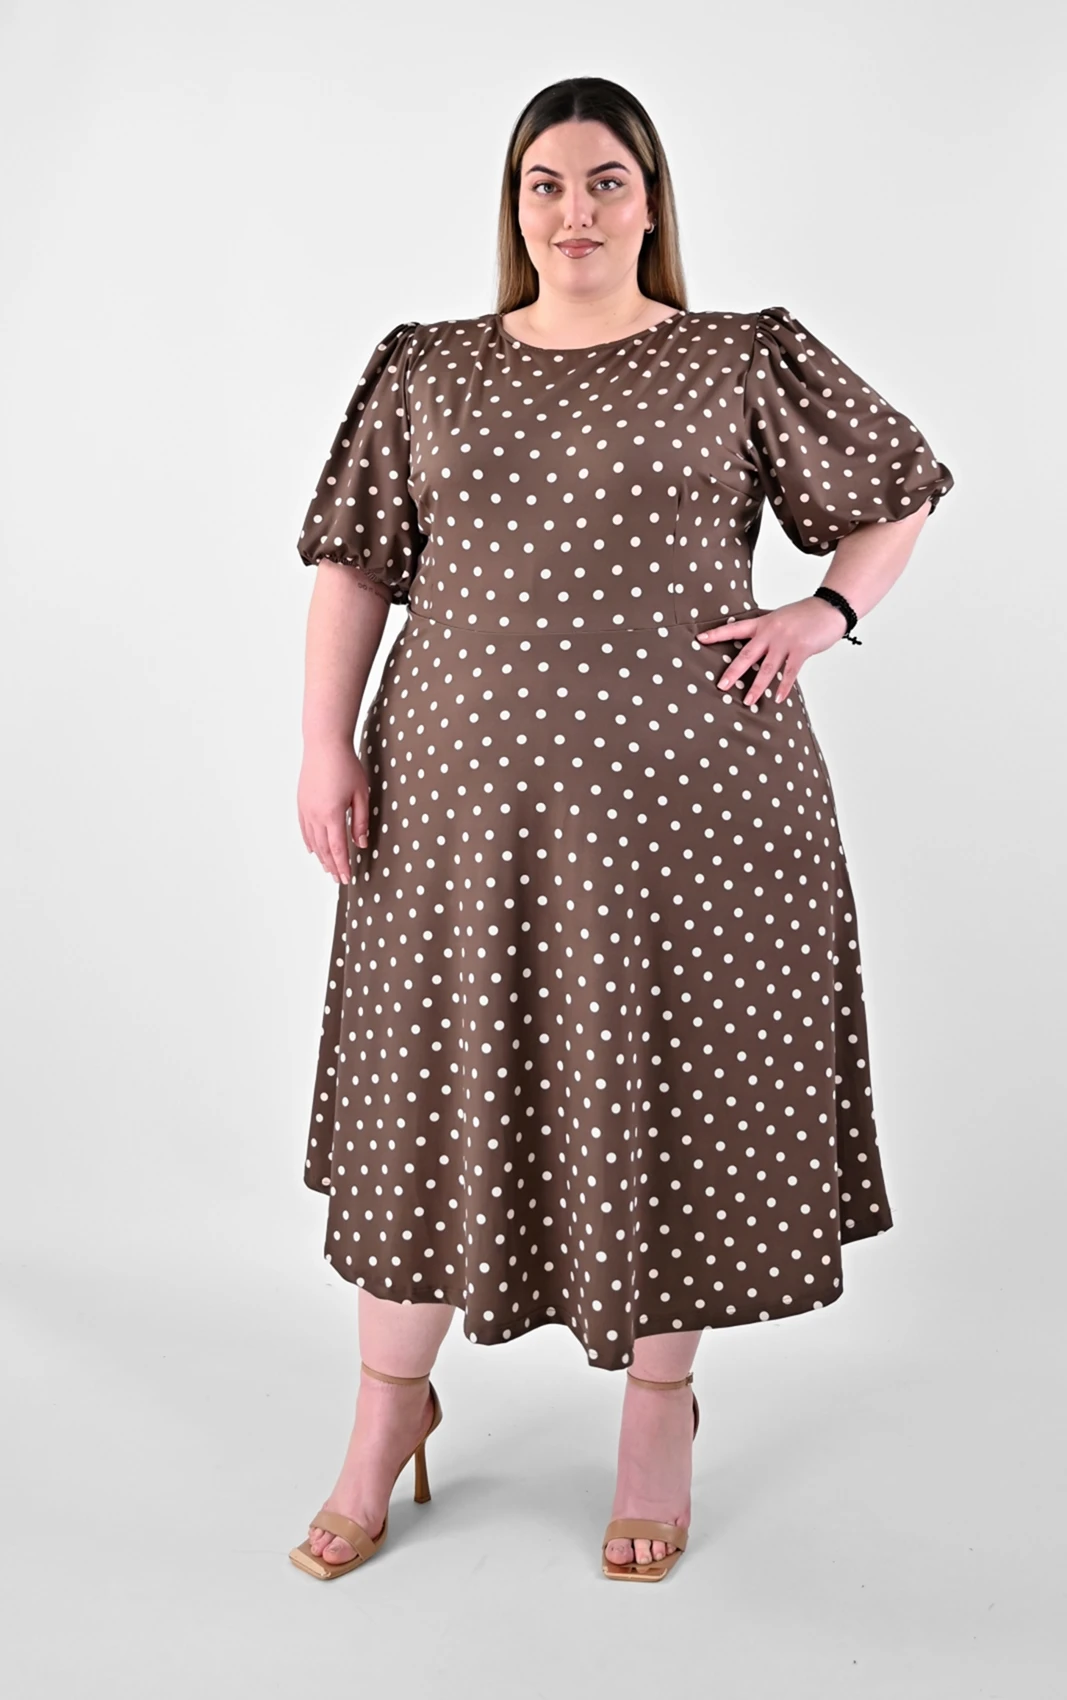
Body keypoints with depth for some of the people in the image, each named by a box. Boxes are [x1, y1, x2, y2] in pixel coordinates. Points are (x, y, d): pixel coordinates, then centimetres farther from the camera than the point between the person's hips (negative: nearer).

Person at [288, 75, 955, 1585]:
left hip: (684, 787, -1)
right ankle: (392, 1402, 26)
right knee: (432, 1072, 7)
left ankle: (661, 1406, 27)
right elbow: (353, 561, 10)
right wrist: (327, 746, 1)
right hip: (463, 792, 2)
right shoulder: (425, 372, 10)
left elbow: (904, 491, 14)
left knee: (670, 1079, 5)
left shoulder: (745, 363, 5)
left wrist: (827, 611, -2)